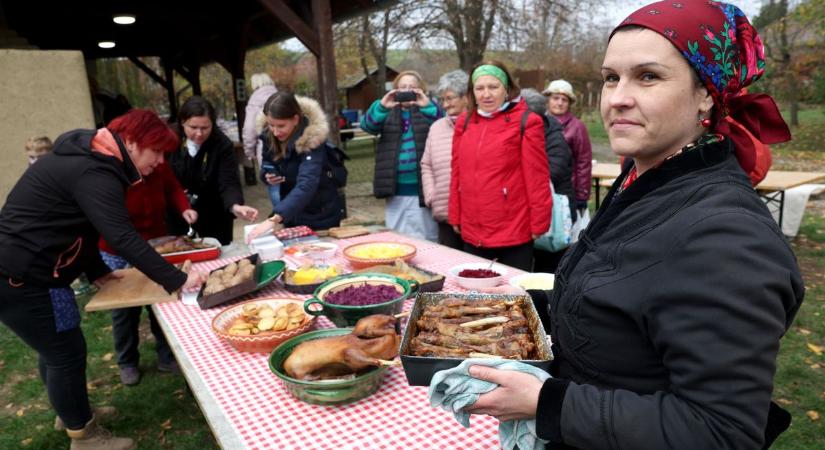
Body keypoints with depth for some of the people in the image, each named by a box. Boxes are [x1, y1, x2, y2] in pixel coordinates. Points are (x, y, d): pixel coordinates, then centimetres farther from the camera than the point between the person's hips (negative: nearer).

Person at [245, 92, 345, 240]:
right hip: (292, 214, 5)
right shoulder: (269, 136, -10)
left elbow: (306, 185, -40)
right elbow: (266, 166, 8)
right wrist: (268, 176, -17)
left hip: (321, 216, -5)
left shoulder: (312, 140, -27)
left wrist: (274, 219, -51)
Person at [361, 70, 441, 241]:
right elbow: (367, 125, -7)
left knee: (425, 241, 6)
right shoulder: (389, 113, 10)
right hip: (395, 190, 3)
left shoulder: (427, 111, 2)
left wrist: (428, 106, -29)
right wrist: (381, 106, -24)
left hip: (422, 189, -3)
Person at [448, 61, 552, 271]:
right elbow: (457, 173, 10)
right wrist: (455, 217, 10)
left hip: (514, 233, -4)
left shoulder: (526, 122, -7)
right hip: (473, 233, 5)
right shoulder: (465, 122, 8)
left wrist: (538, 223, -8)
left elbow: (537, 177, -8)